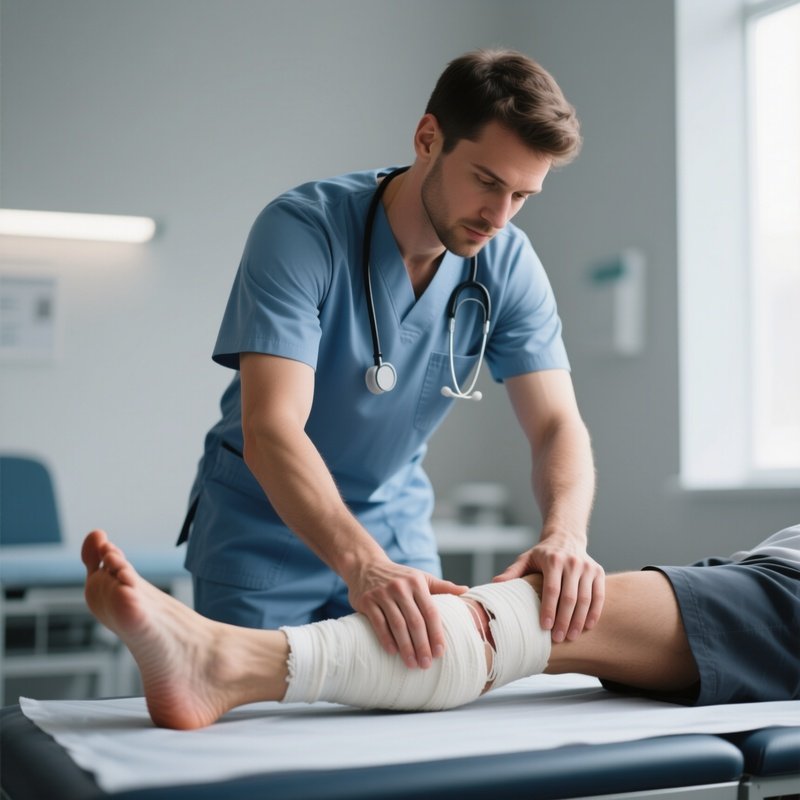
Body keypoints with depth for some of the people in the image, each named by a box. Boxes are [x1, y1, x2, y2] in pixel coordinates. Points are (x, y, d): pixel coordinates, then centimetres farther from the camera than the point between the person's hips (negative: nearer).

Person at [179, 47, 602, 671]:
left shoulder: (510, 265, -11)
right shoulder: (301, 229, -25)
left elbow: (556, 423, -16)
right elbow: (270, 430, -35)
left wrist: (564, 534, -38)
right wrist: (362, 564, -50)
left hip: (398, 530, 4)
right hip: (264, 535, -3)